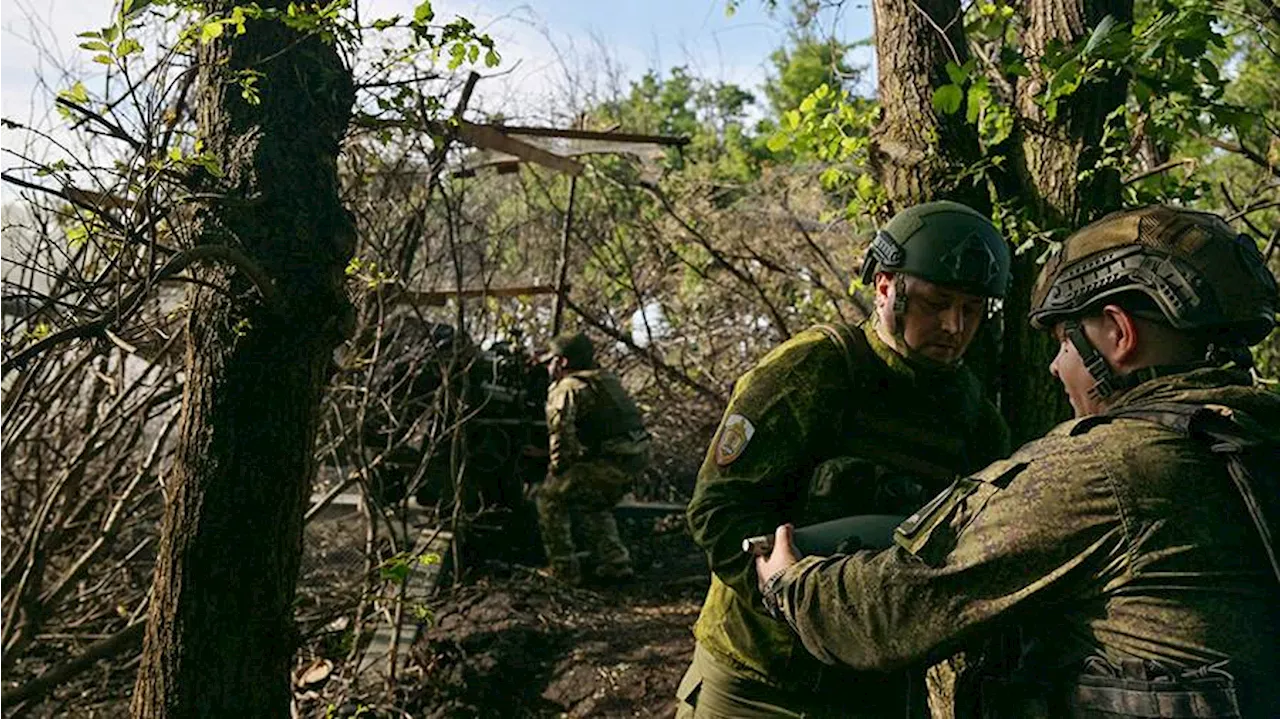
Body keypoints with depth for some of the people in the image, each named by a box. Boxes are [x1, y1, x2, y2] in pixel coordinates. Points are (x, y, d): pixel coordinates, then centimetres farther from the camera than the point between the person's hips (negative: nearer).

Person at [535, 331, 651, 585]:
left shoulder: (566, 388, -5)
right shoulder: (607, 378, 22)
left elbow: (561, 430, -18)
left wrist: (557, 469, -9)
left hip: (611, 460, -9)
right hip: (639, 455, 9)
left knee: (550, 496, 6)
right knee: (594, 506, 31)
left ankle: (563, 570, 7)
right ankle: (615, 563, 26)